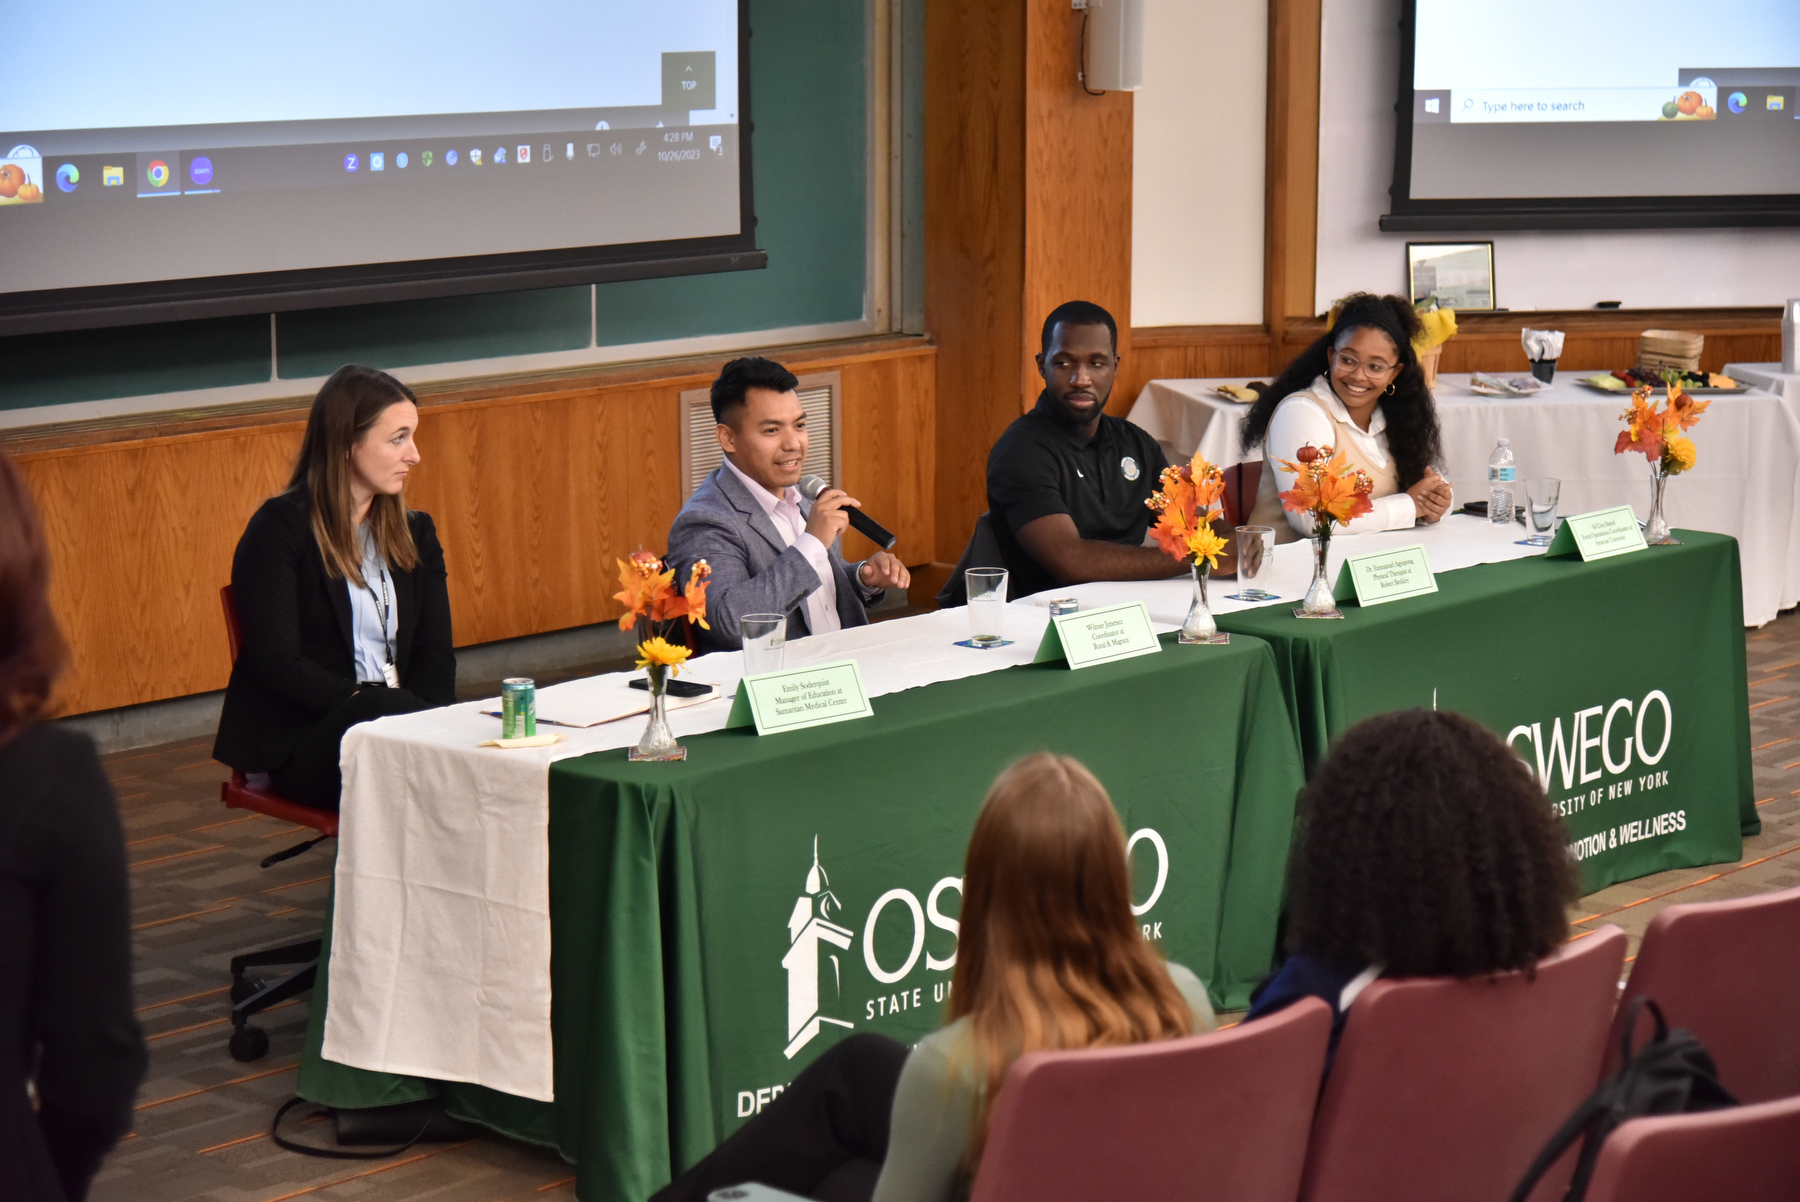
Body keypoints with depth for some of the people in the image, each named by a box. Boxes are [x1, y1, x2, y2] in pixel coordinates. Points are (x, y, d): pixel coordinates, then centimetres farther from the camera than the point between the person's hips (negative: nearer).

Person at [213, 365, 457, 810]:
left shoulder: (415, 534, 18)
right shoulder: (279, 528, -1)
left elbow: (435, 656, 10)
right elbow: (277, 664, -10)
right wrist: (360, 703, -21)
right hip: (300, 741, -5)